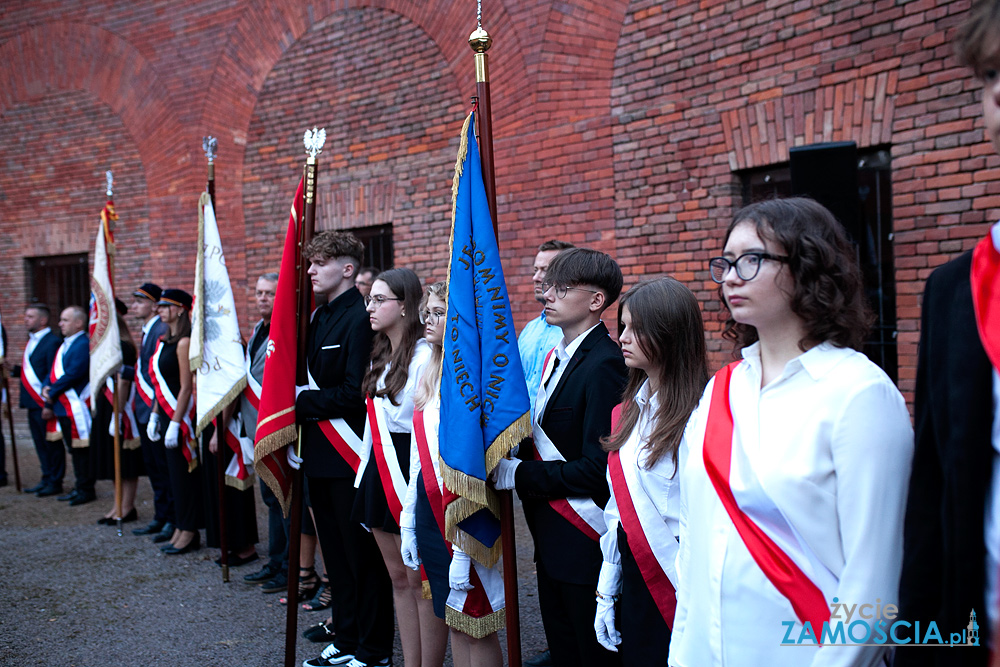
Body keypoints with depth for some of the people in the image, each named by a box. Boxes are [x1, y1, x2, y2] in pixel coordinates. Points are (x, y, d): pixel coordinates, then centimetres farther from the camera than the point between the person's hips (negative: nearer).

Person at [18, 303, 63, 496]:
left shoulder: (52, 341, -13)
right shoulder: (32, 341, 16)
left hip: (45, 402, -9)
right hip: (33, 403, 9)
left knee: (52, 444, 1)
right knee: (40, 444, 15)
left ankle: (55, 483, 9)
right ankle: (46, 479, 24)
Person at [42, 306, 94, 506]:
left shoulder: (84, 345, -14)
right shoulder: (65, 345, 17)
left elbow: (73, 375, -20)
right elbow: (53, 372, 16)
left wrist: (52, 392, -12)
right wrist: (46, 388, -3)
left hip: (78, 407, -9)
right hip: (63, 408, 9)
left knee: (81, 450, -3)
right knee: (73, 449, 15)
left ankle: (86, 490, 5)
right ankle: (79, 487, 23)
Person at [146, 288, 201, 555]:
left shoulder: (184, 343, -15)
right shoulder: (164, 341, 13)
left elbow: (186, 387, -18)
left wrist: (175, 423, -20)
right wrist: (154, 416, 15)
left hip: (182, 414, -9)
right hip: (167, 413, 9)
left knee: (184, 471, -2)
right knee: (175, 471, 13)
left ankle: (189, 531, 8)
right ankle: (180, 528, 22)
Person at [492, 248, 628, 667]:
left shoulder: (604, 366, -18)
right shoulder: (556, 356, 11)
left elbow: (598, 468, -22)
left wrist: (517, 475, -16)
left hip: (585, 545, -9)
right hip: (550, 539, 9)